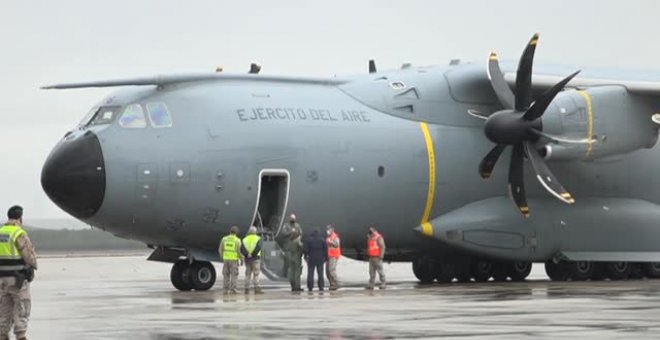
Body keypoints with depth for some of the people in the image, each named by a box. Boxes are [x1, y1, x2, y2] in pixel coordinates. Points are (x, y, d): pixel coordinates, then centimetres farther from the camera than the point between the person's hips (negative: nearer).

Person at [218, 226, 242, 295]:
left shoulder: (224, 239, 2)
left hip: (226, 259, 4)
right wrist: (242, 260, 1)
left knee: (226, 275, 8)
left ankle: (225, 290, 4)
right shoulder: (237, 240, -10)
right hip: (234, 260, -4)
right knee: (234, 275, 1)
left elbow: (220, 250, 4)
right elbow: (239, 251, -12)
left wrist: (222, 258, 18)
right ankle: (232, 290, -5)